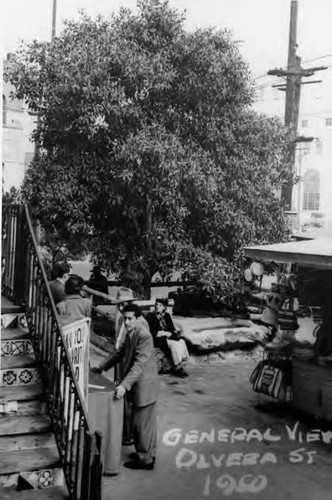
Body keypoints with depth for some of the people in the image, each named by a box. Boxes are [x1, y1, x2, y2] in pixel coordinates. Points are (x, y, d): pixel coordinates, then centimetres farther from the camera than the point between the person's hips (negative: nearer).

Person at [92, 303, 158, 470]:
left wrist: (124, 385, -32)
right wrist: (102, 367, 19)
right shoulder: (130, 333, 6)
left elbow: (139, 365, -28)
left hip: (144, 386, -9)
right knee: (147, 421, 20)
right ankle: (149, 453, 33)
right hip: (138, 385, 9)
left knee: (142, 423, 2)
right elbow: (120, 352, 19)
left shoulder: (144, 336, -23)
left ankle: (145, 459, 15)